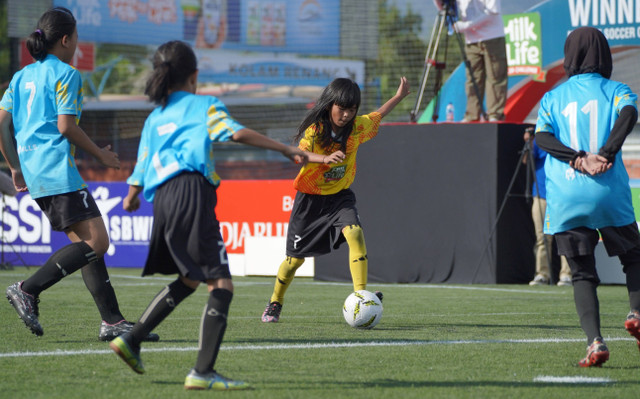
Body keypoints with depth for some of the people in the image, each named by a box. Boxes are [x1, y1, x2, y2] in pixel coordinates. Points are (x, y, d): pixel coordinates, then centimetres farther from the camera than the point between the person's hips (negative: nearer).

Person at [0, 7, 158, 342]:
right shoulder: (65, 74, -5)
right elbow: (65, 126, -13)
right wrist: (100, 155, -1)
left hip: (33, 170, 9)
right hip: (57, 170, -9)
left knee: (86, 243, 9)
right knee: (96, 242, -11)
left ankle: (112, 321, 3)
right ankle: (27, 290, -16)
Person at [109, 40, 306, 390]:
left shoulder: (154, 118, 24)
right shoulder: (203, 105, 8)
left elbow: (141, 169, 25)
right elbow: (236, 133, -9)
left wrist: (130, 198, 44)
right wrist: (285, 150, -5)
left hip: (162, 199, 7)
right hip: (193, 193, -7)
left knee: (189, 279, 25)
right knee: (221, 285, -8)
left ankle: (131, 339, 19)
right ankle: (202, 372, -18)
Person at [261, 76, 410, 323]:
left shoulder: (357, 127, -7)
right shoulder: (314, 130, -21)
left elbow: (377, 117, 16)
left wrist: (399, 96, 20)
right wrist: (325, 158, -57)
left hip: (340, 196, 3)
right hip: (310, 198, -3)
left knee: (354, 233, -27)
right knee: (296, 258, 7)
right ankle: (274, 305, 30)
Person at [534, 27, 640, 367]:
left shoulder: (552, 98, 15)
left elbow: (542, 136, -4)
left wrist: (579, 159, -12)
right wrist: (607, 154, -20)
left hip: (564, 199, 1)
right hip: (610, 194, -1)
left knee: (583, 275, 5)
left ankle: (595, 341, -13)